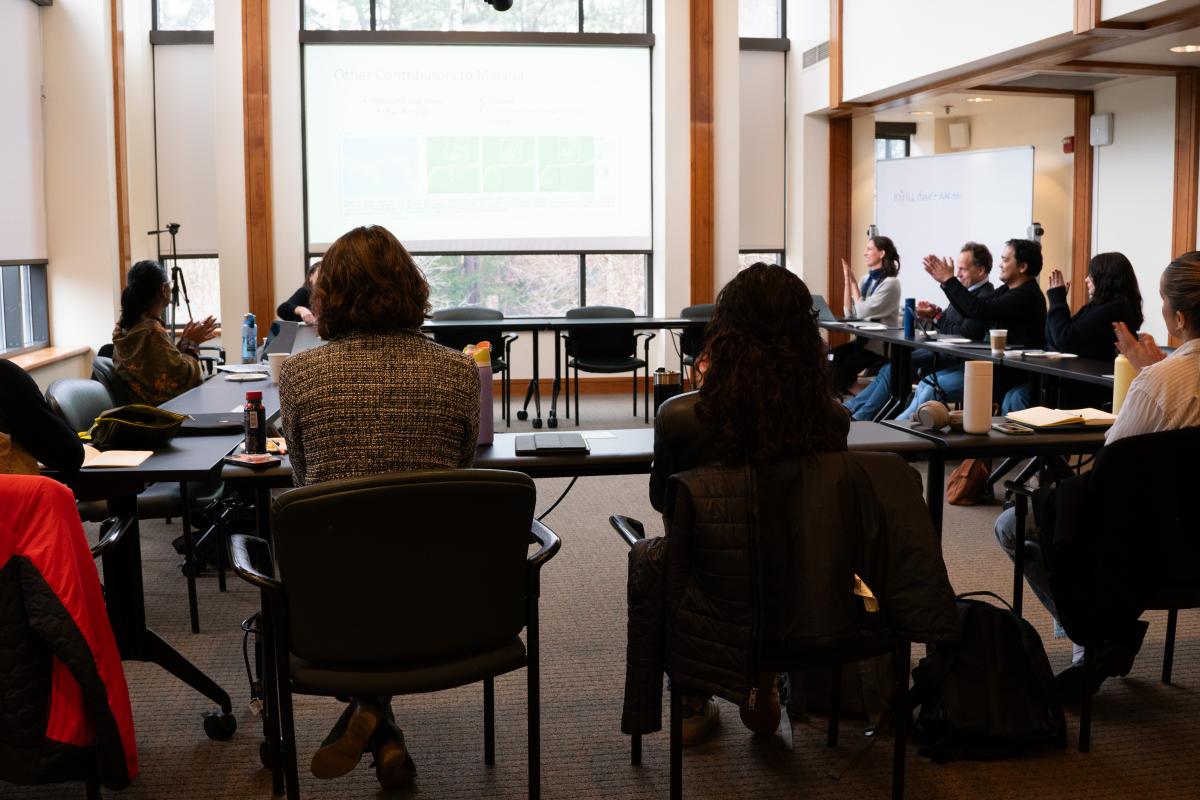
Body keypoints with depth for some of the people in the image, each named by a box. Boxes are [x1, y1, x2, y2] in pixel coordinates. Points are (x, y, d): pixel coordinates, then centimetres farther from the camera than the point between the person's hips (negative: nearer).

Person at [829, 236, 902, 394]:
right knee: (833, 355, -20)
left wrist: (853, 283, -6)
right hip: (864, 339, 7)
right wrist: (847, 281, 0)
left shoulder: (890, 283, -11)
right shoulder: (866, 280, 12)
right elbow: (849, 313, 6)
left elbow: (862, 312, -17)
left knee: (846, 362, -25)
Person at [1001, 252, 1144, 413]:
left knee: (1020, 397, -22)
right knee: (1013, 396, -9)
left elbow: (1065, 339, -18)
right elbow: (1053, 341, 18)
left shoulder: (1113, 309, -13)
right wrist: (1057, 299, 11)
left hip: (1091, 392, -9)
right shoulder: (1097, 306, 17)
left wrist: (1057, 299, -4)